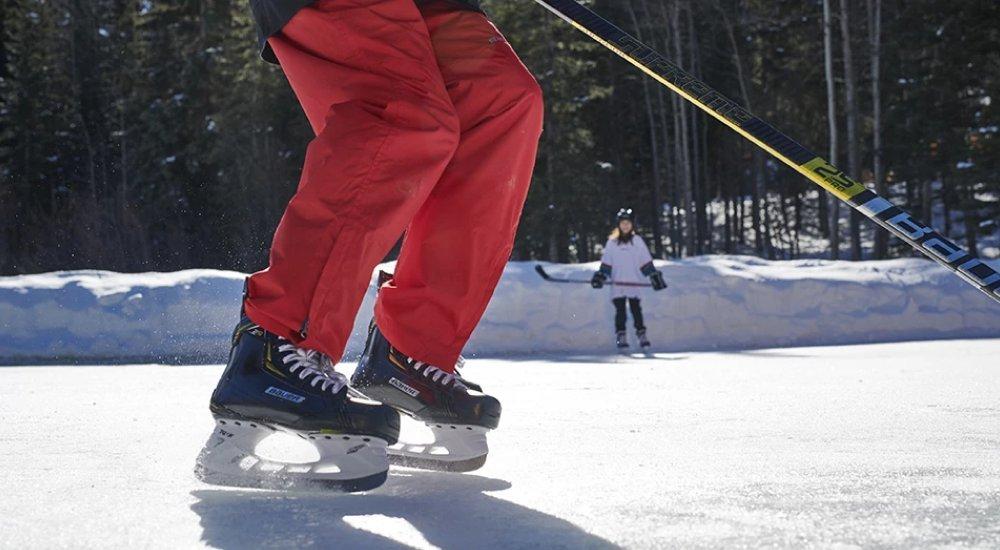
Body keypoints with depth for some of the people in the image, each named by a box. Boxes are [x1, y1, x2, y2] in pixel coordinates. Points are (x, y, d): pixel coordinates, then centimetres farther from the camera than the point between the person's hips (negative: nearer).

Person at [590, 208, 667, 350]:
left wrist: (655, 276, 2)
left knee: (636, 309, -4)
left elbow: (646, 262, 7)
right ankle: (620, 336, -1)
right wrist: (601, 276, -2)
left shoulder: (637, 241, 7)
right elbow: (606, 263, 11)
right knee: (620, 310, -4)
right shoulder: (612, 243, 9)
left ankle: (642, 335, 1)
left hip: (634, 282, -1)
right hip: (618, 283, 1)